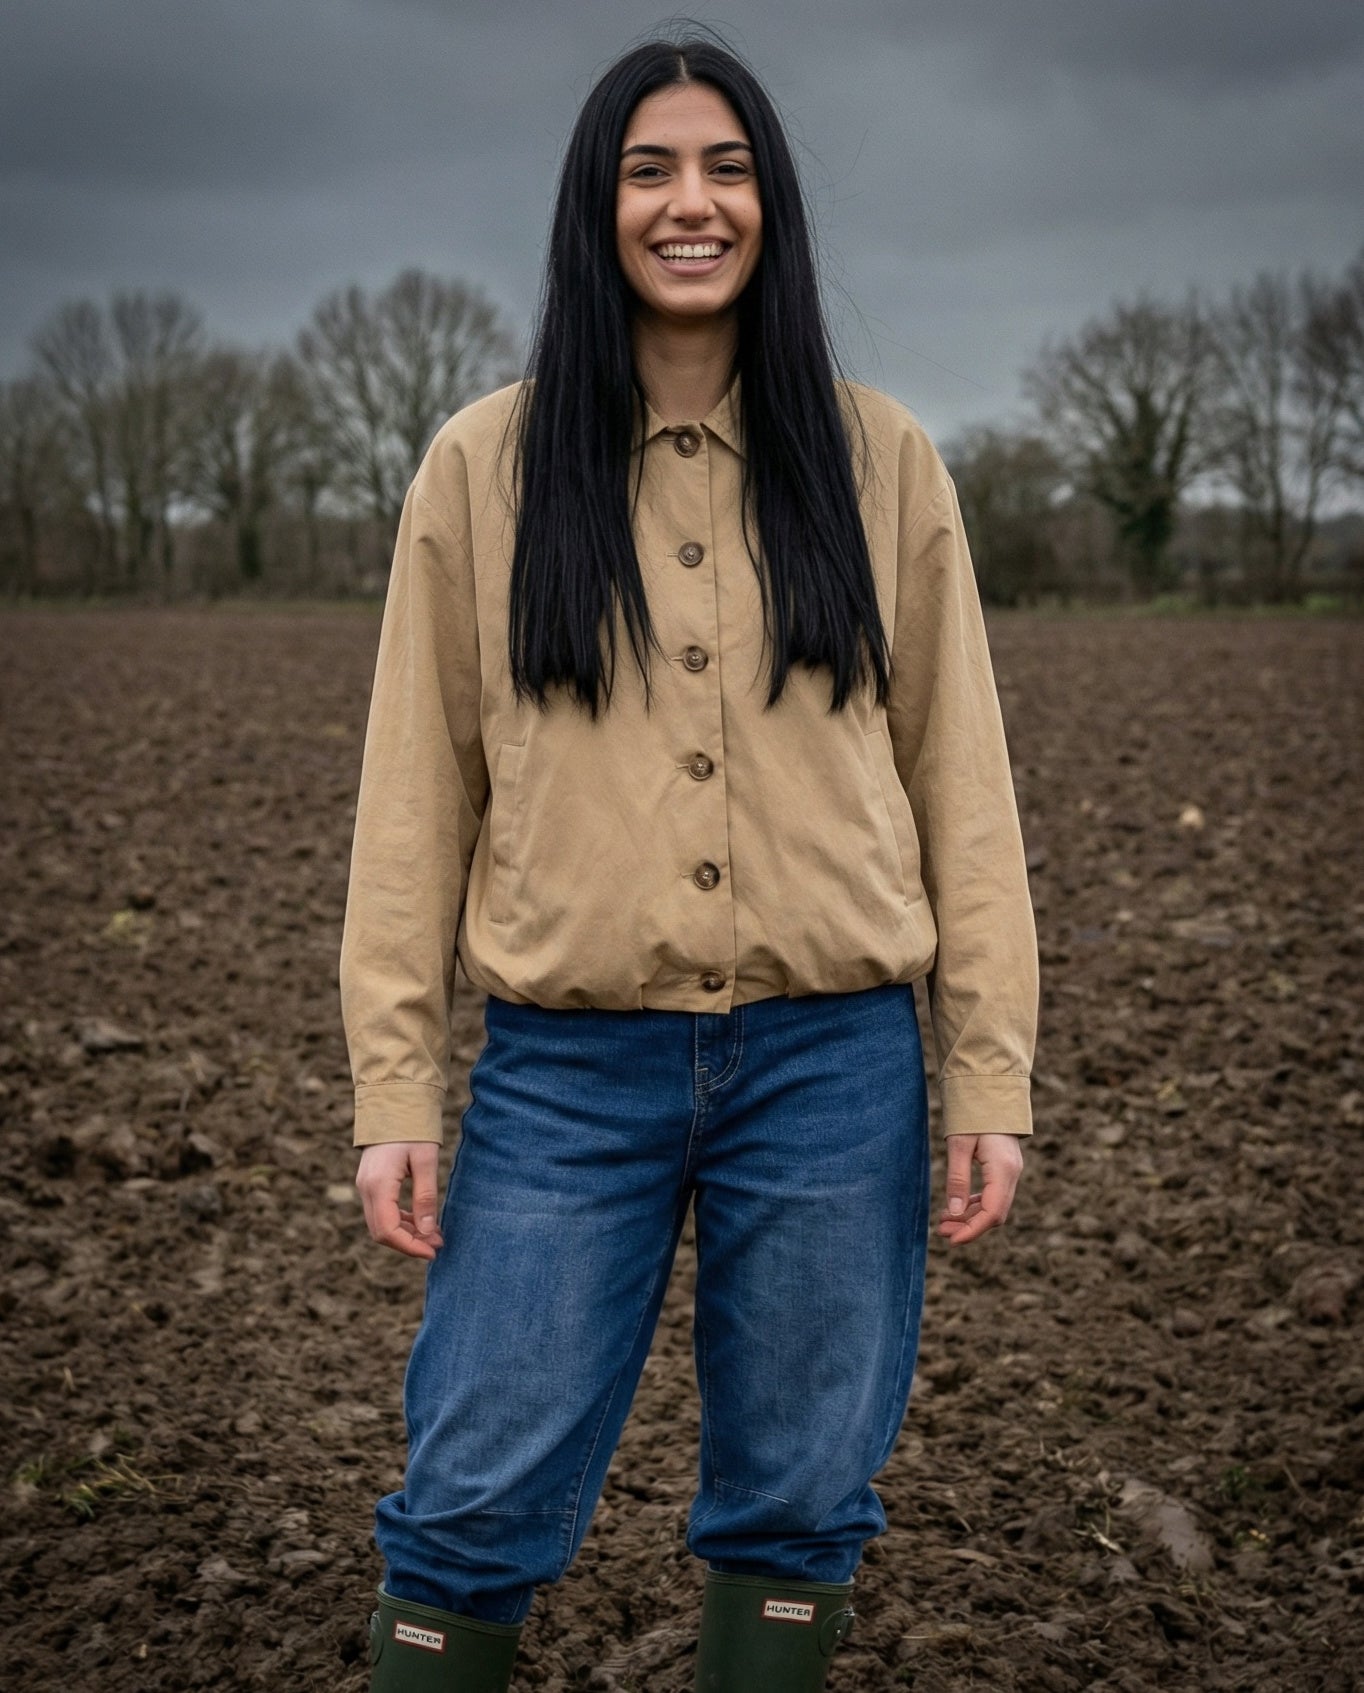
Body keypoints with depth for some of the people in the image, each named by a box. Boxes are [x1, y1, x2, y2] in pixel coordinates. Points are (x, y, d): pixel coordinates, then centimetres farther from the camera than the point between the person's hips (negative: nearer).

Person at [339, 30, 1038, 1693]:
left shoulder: (876, 460, 4)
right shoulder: (487, 467, 3)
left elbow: (958, 778, 4)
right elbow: (417, 793, 2)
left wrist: (989, 1075, 0)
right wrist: (393, 1089, -2)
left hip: (833, 1058, 1)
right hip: (567, 1065, 0)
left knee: (797, 1507, 11)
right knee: (476, 1506, 4)